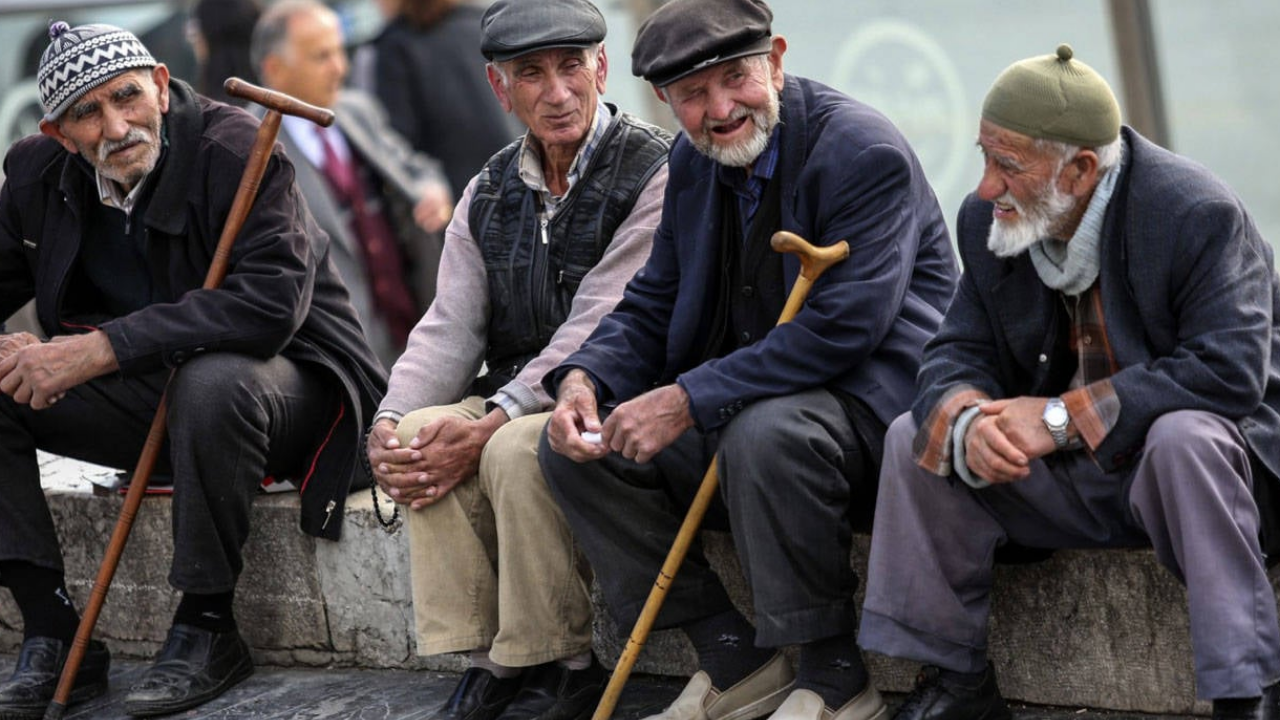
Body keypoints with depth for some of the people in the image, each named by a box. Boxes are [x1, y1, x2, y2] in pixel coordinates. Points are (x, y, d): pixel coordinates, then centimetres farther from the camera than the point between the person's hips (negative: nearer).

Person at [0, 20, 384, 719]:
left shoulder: (234, 150, -21)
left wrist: (101, 349, -36)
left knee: (211, 383, -40)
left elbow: (271, 302, -33)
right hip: (145, 396, 6)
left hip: (287, 379, -6)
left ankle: (207, 628, -22)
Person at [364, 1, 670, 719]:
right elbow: (450, 327, 6)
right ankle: (490, 659, -15)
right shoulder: (490, 194, 11)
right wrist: (389, 424, -15)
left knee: (516, 449, -33)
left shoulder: (654, 174, -12)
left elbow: (598, 330, -19)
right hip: (518, 399, 6)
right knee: (420, 435, -22)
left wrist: (488, 427, -26)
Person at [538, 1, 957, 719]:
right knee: (574, 444, -4)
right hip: (743, 404, 9)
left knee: (764, 433, -38)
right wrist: (584, 379, -9)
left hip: (873, 404, -8)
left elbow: (843, 328, -27)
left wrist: (689, 401, -29)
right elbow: (651, 308, 14)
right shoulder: (693, 162, 8)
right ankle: (735, 661, -2)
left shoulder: (867, 154, -18)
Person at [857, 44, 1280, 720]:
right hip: (1066, 483, 6)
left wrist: (1064, 417, -31)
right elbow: (958, 353, 0)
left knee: (1184, 439, -38)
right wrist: (968, 419, -27)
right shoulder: (989, 222, -2)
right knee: (915, 438, -9)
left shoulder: (1198, 214, -21)